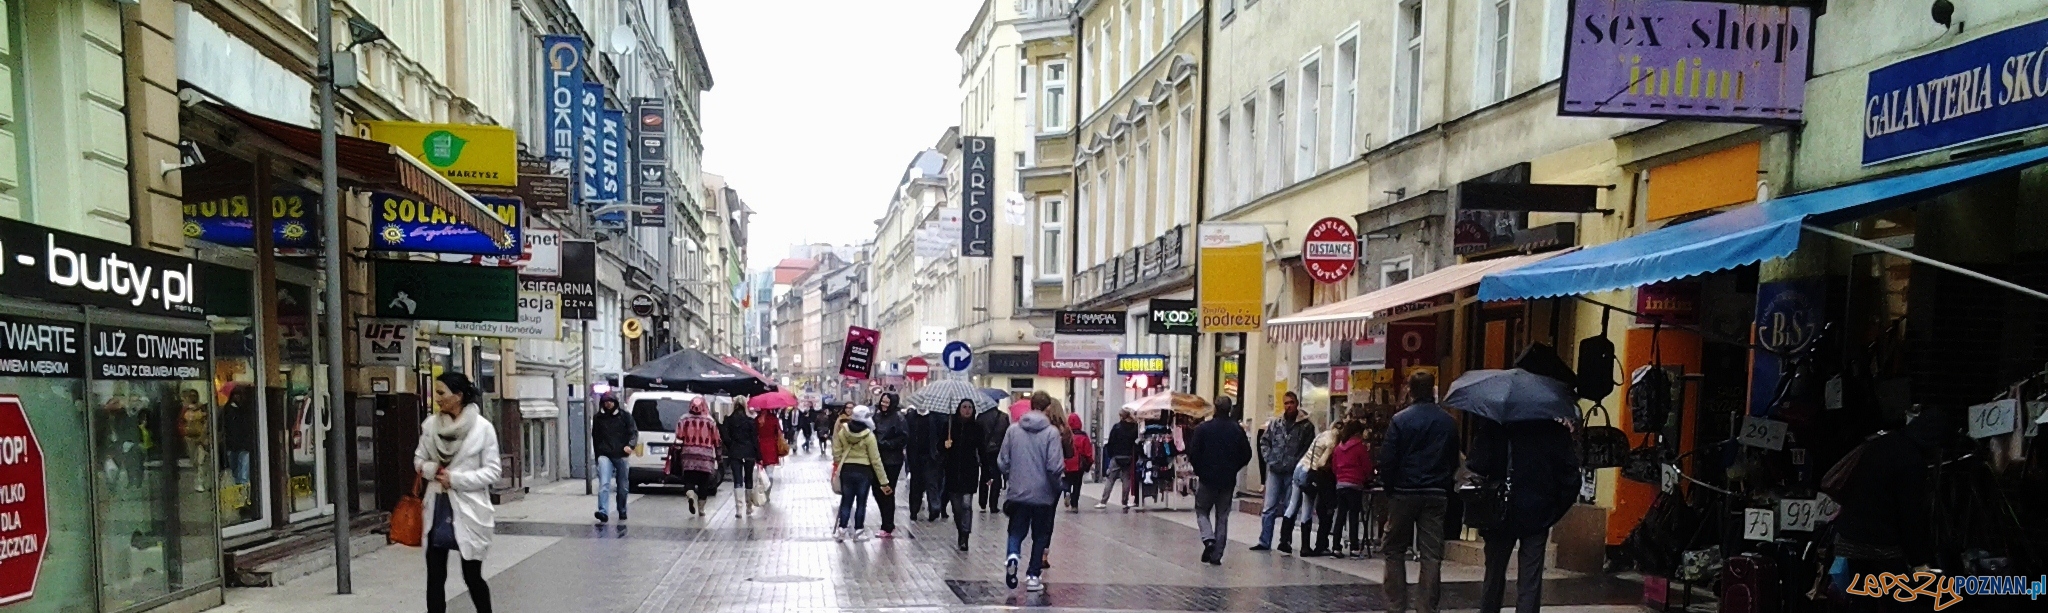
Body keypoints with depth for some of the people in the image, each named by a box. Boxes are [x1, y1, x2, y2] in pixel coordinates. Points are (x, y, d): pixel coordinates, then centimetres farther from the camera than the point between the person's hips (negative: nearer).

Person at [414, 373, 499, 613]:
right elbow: (419, 459, 13)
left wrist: (456, 478, -17)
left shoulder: (482, 427, -9)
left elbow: (491, 472, -8)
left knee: (472, 576, 7)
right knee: (435, 577, 6)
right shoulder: (431, 424, 2)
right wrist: (432, 469, -9)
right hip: (438, 507, 4)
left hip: (468, 509, -3)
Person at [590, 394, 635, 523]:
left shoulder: (625, 416, 6)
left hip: (621, 455, 0)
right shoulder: (598, 418, 10)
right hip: (604, 455, 0)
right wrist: (598, 455, 14)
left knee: (622, 486, 9)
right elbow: (595, 438, 17)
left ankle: (622, 512, 24)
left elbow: (634, 432, 1)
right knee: (604, 484, -16)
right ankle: (603, 512, -25)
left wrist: (630, 445, -18)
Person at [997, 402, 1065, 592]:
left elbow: (1002, 461, 1)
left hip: (1017, 492, 2)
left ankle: (1012, 556, -16)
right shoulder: (1051, 432, -12)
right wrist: (1055, 482, 4)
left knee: (1016, 531, 13)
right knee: (1040, 536, 14)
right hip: (1043, 493, -2)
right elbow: (1055, 466, -17)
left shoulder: (1013, 429, -2)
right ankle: (1033, 576, 14)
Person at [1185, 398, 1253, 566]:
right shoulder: (1238, 430, 0)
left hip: (1207, 478, -2)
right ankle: (1216, 555, 7)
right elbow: (1246, 455, 3)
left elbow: (1193, 453, -11)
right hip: (1228, 481, 2)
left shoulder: (1203, 428, -9)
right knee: (1222, 517, 10)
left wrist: (1199, 470, 6)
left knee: (1202, 510, 14)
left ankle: (1208, 539, -11)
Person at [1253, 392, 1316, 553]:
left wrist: (1296, 463, -11)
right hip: (1275, 471, 2)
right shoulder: (1275, 423, 7)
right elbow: (1264, 441, 11)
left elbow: (1309, 448, -4)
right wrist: (1269, 459, -1)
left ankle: (1285, 541, 13)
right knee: (1269, 507, 2)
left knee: (1290, 508, 5)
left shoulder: (1306, 425, -1)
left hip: (1293, 473, -2)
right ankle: (1264, 542, 6)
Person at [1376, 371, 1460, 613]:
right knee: (1432, 553, 5)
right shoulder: (1448, 422, 3)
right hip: (1437, 495, 3)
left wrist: (1389, 486, 3)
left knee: (1395, 550, 9)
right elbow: (1454, 460, 9)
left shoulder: (1400, 420, -8)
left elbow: (1387, 460, -10)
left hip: (1404, 493, -2)